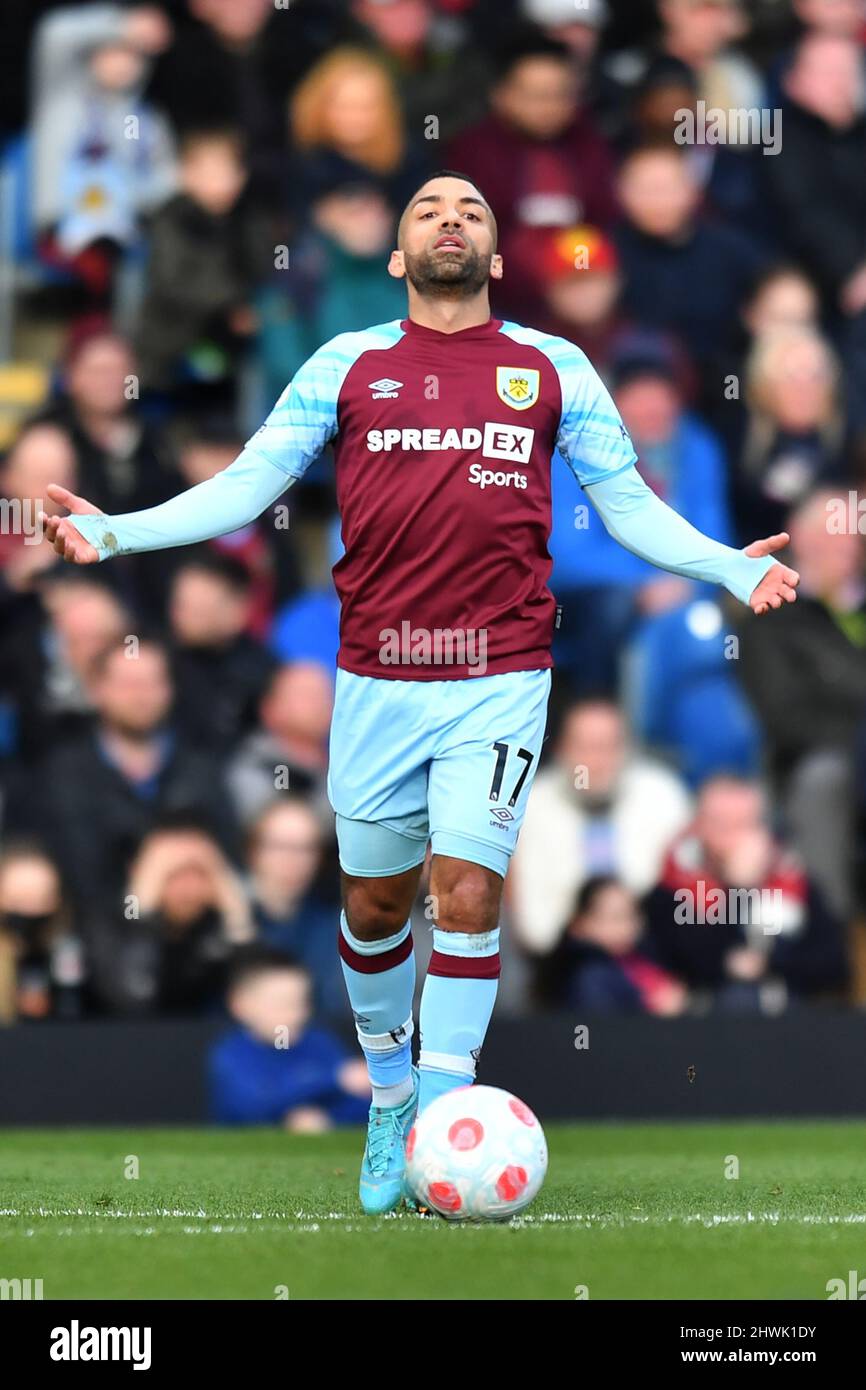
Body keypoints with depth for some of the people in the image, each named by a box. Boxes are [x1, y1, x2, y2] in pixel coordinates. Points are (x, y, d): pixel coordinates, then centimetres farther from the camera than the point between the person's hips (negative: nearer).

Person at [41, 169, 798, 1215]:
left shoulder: (554, 369, 9)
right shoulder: (347, 364, 8)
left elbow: (627, 501, 12)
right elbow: (247, 483, 6)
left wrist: (730, 565, -3)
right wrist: (114, 531, -5)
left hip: (500, 680, -1)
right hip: (376, 678, 1)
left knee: (467, 891, -12)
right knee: (375, 901, 9)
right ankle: (389, 1097, 31)